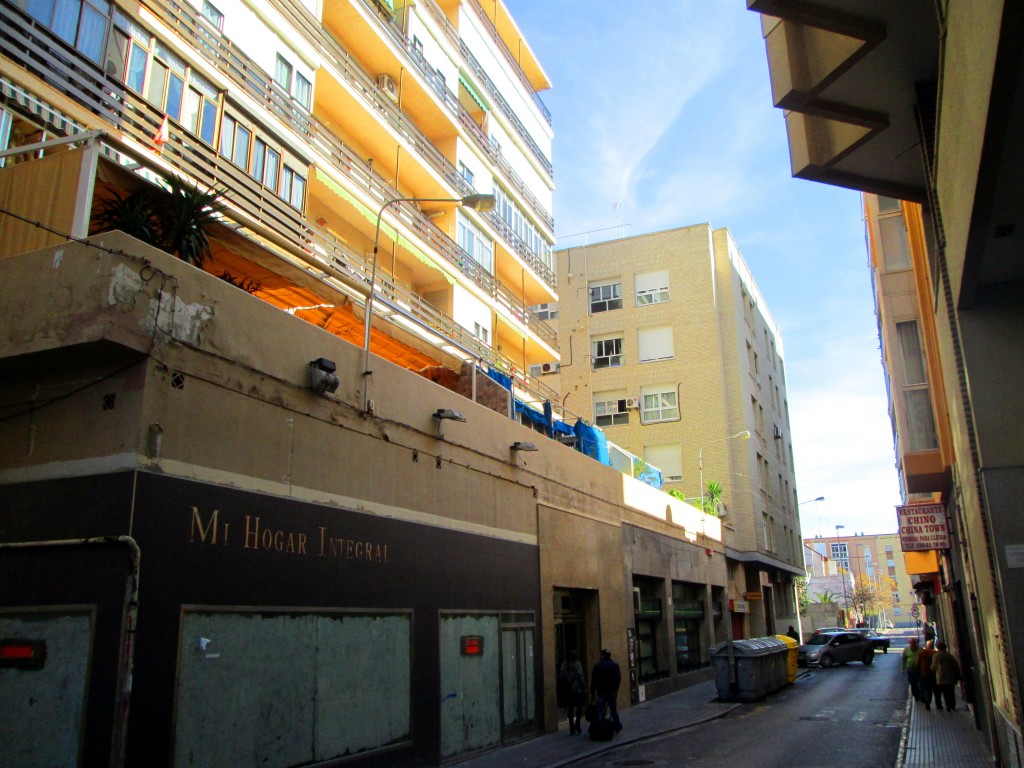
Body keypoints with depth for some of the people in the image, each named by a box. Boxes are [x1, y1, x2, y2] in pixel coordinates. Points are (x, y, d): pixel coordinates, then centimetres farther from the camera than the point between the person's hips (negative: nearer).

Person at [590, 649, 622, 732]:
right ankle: (617, 726, 31)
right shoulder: (615, 665, 1)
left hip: (601, 691, -2)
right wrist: (615, 689, -6)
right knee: (613, 710, 18)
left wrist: (592, 691, 2)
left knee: (601, 711, -2)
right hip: (612, 691, 2)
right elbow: (618, 678, -8)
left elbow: (593, 680, -3)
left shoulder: (597, 666, -2)